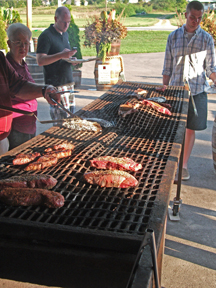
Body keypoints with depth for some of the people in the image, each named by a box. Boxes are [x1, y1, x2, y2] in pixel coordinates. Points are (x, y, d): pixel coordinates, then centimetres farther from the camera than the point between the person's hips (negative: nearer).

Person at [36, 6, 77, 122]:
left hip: (68, 81, 8)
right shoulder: (46, 35, -11)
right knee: (62, 118, -8)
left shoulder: (65, 34, 16)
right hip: (55, 84, -8)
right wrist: (61, 55, -28)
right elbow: (40, 60, -19)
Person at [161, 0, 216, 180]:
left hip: (196, 91, -1)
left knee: (190, 129, 5)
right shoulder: (174, 36, 4)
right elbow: (168, 66, 7)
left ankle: (184, 165, 19)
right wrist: (164, 88, 3)